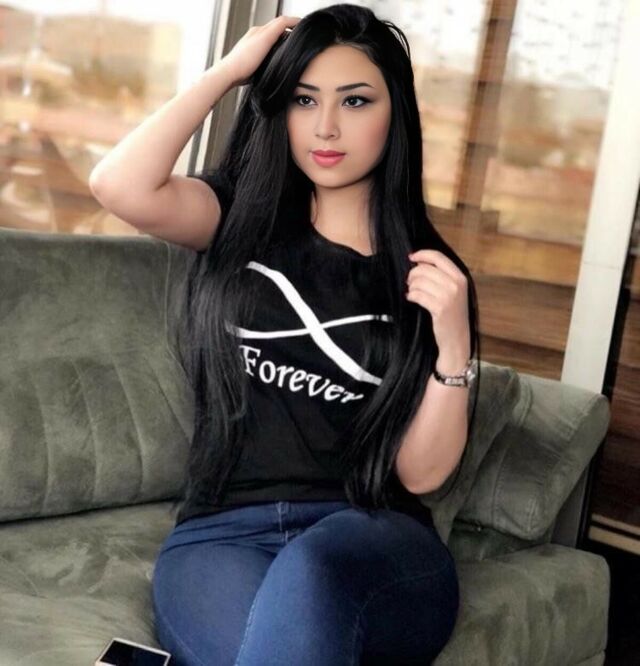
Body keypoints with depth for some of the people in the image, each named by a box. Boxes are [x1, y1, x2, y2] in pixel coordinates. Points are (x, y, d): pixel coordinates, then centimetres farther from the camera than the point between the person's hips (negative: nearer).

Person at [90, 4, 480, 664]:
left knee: (311, 571, -37)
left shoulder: (426, 269, 6)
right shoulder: (242, 216, 8)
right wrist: (231, 68, -3)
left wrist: (453, 347, -14)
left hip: (377, 546, 1)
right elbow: (120, 186, -14)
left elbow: (420, 473, 2)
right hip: (220, 536, 0)